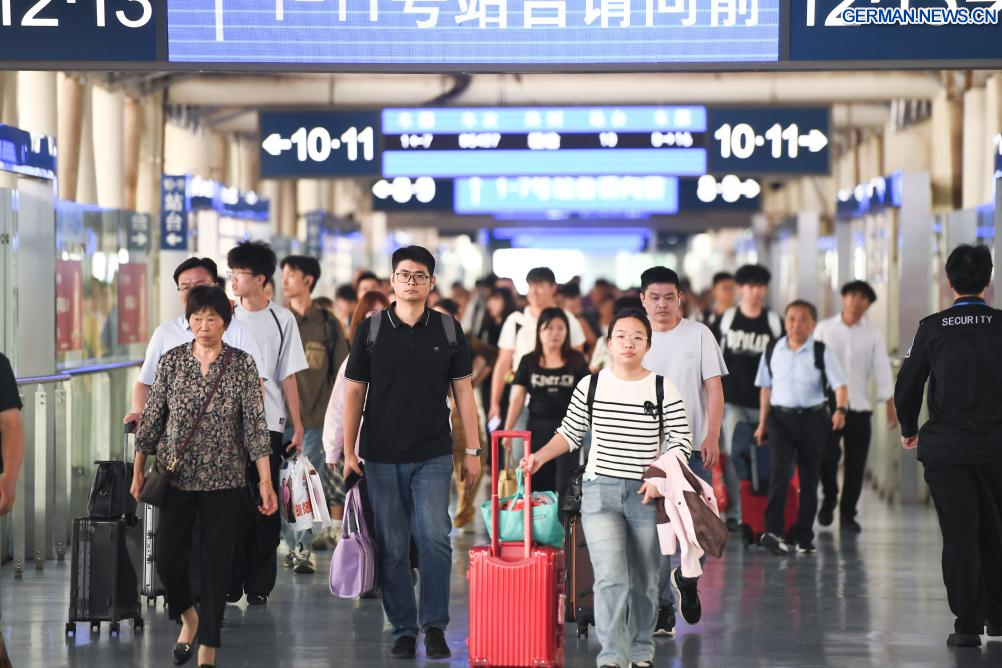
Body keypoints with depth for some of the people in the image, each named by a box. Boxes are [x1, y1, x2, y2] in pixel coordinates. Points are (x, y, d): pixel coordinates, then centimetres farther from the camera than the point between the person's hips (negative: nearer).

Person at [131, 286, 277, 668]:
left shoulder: (242, 365, -3)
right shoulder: (171, 361, 1)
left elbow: (255, 425, -6)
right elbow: (152, 419, 6)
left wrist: (265, 482, -11)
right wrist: (138, 470, 5)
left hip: (224, 480, -1)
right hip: (176, 477, 2)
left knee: (215, 564, 1)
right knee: (168, 559, 1)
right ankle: (188, 617, 31)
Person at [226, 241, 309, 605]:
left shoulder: (282, 319, 3)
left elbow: (288, 377, 6)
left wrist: (297, 424, 3)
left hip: (267, 424, -1)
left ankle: (259, 586, 6)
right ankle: (230, 584, 7)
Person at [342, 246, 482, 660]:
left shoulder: (449, 331, 4)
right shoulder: (371, 330, 2)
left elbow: (463, 391, 7)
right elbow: (354, 392, 5)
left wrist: (473, 450, 4)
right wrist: (348, 451, 1)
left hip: (433, 456, 0)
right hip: (381, 457, 0)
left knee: (435, 538, -13)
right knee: (392, 548, 3)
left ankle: (434, 625, 0)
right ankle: (403, 630, 13)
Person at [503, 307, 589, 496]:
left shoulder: (576, 361, 4)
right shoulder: (529, 362, 6)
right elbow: (517, 399, 5)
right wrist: (507, 430, -3)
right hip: (538, 429, 1)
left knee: (565, 486, -6)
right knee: (539, 486, 3)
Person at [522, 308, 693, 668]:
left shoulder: (663, 389, 0)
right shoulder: (590, 386, 3)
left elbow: (680, 442, 1)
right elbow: (570, 433, 11)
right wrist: (540, 456, -3)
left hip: (647, 495, 0)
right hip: (600, 490, 0)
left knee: (644, 582, 9)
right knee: (611, 579, -13)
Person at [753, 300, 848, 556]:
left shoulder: (823, 352, -5)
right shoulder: (772, 351, 4)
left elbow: (840, 384, -12)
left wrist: (840, 409, -31)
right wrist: (762, 422, 16)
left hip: (813, 418, 0)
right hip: (781, 417, 1)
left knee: (809, 477, 7)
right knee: (779, 470, -17)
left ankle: (804, 536, 17)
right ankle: (773, 531, -22)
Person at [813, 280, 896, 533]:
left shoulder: (873, 335, 7)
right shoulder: (825, 328, 4)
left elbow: (882, 370, 3)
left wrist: (890, 405, -5)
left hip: (860, 407, 2)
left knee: (856, 464, 1)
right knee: (827, 456, -10)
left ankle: (847, 514, 13)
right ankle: (829, 498, 16)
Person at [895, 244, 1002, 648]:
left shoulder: (932, 328, -5)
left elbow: (908, 385, 0)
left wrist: (909, 429, 17)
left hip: (945, 448, -1)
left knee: (959, 536, 3)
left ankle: (967, 625, 1)